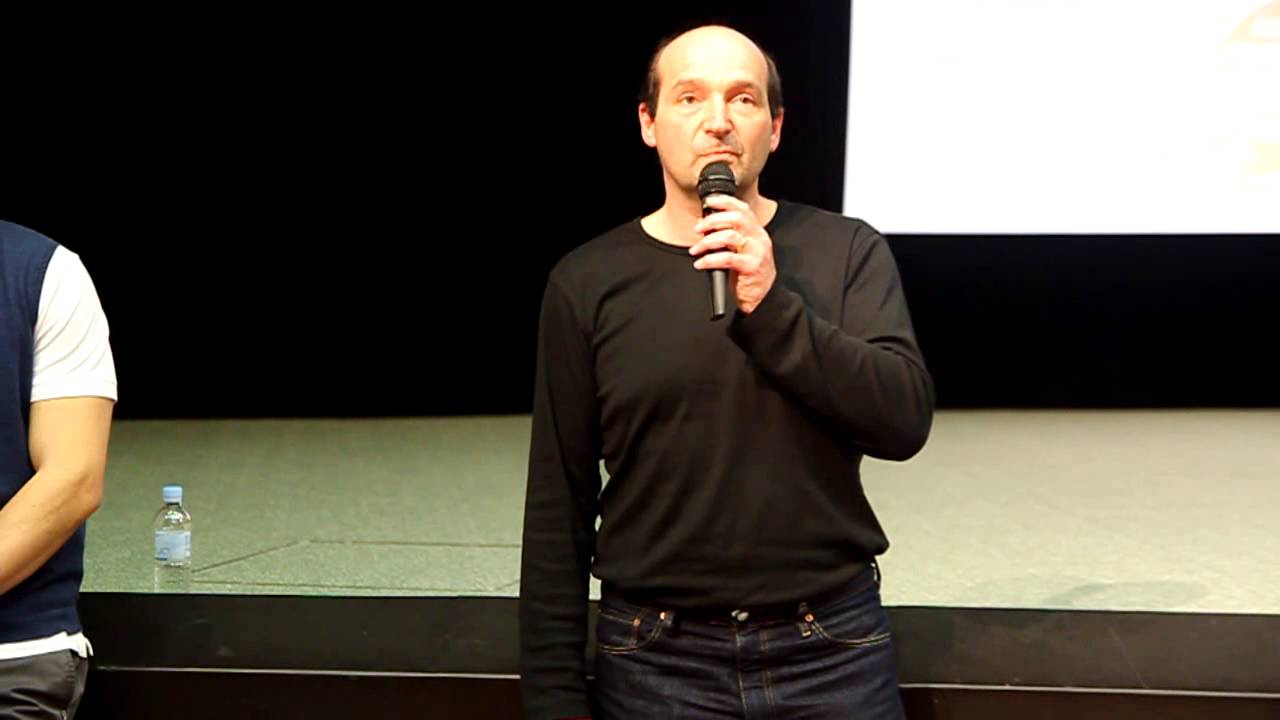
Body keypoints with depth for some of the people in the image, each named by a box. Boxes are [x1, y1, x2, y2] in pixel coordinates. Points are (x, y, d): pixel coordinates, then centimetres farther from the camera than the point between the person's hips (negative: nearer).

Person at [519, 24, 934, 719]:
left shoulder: (847, 251, 0)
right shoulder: (587, 281, -1)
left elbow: (905, 419, -11)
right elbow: (559, 509, 0)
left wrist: (770, 307, -21)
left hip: (834, 648, 0)